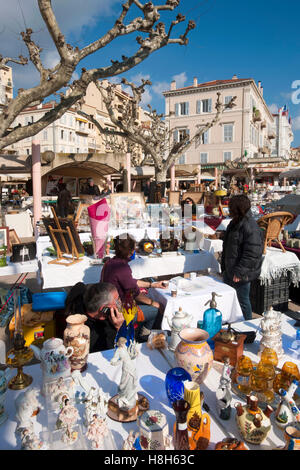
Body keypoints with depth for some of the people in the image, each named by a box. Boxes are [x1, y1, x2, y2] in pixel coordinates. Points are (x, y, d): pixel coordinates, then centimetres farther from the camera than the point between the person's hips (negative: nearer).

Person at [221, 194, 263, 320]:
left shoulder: (251, 228, -22)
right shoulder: (234, 223, 9)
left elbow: (252, 254, -25)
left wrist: (239, 272, -23)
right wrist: (224, 265, 20)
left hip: (241, 275, -10)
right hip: (229, 271, 10)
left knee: (243, 301, 6)